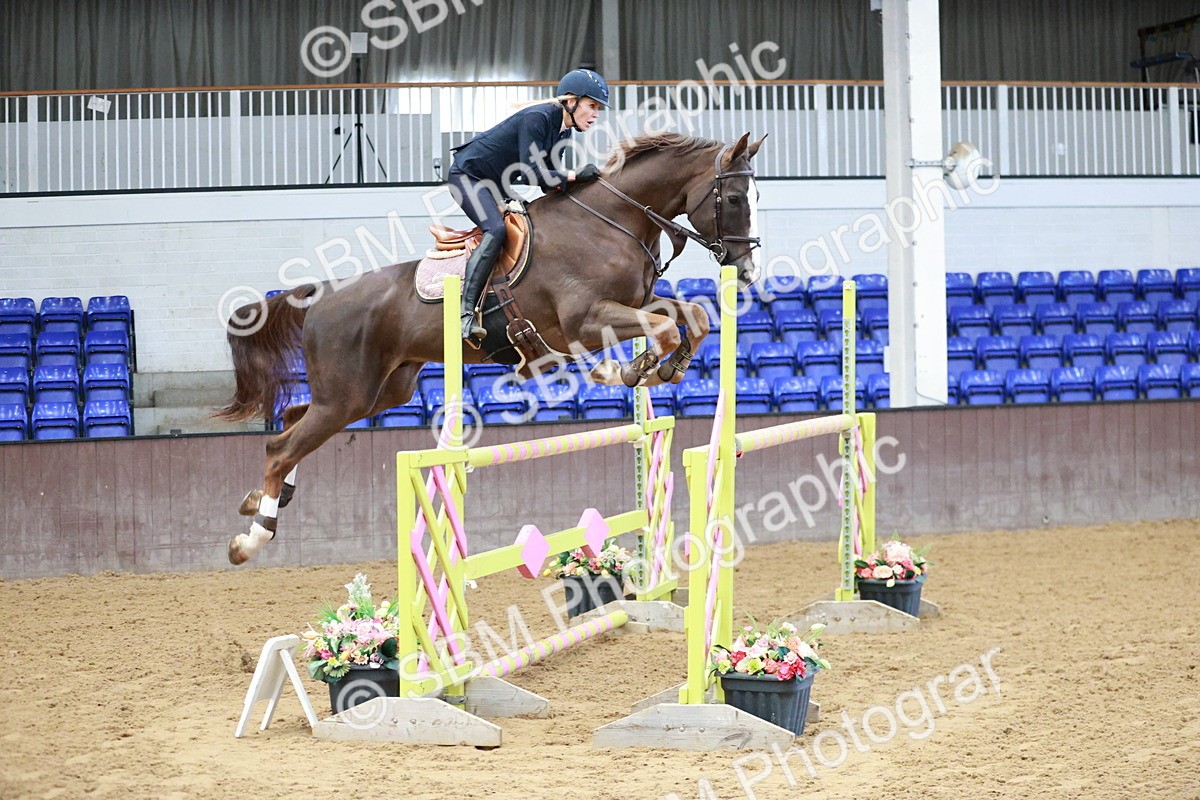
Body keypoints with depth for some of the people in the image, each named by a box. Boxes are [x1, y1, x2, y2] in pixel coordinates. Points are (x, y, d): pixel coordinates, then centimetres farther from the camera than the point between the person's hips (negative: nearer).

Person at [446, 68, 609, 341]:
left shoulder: (563, 131, 3)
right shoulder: (537, 117, -25)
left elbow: (547, 177, 4)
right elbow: (531, 172, -31)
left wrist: (572, 185, -11)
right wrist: (574, 175, -31)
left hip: (496, 185, 11)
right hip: (467, 174, -11)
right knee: (496, 230, -27)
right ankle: (466, 312, -33)